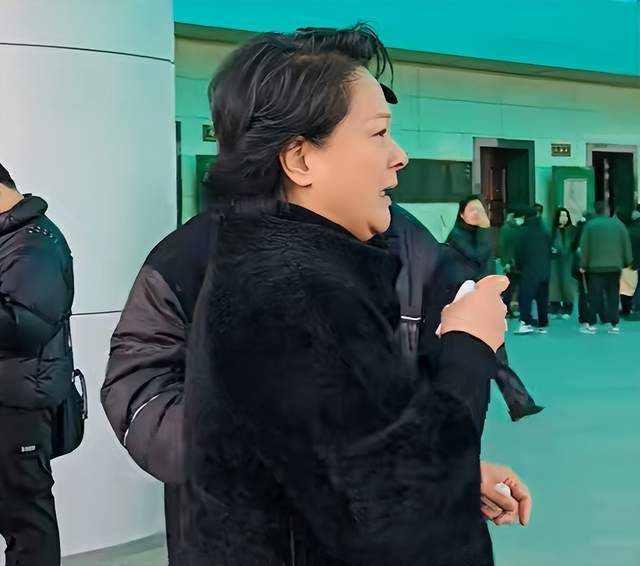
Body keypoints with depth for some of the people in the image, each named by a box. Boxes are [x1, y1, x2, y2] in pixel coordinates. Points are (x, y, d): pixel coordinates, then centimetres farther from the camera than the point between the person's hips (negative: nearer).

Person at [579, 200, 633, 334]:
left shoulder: (590, 225, -4)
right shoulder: (618, 224, 2)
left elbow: (584, 247, -3)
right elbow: (626, 244, 5)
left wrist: (583, 265, 3)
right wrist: (627, 262, 13)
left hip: (595, 267, -2)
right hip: (615, 266, 2)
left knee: (595, 296, 3)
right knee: (613, 296, 8)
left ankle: (592, 324, 3)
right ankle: (613, 324, 7)